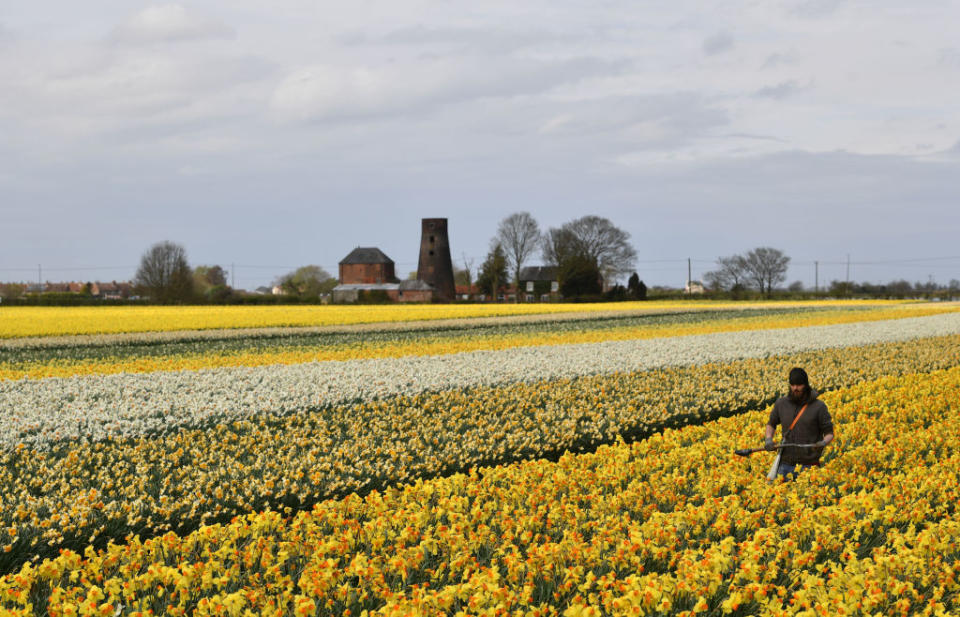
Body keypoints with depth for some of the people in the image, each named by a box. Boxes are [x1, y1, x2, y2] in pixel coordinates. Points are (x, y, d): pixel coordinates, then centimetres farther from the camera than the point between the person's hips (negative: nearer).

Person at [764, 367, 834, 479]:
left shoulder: (818, 406, -3)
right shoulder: (781, 404, 7)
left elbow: (829, 433, 1)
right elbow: (771, 423, 22)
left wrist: (824, 442, -21)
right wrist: (768, 439, 2)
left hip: (808, 465, -3)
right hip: (786, 464, 3)